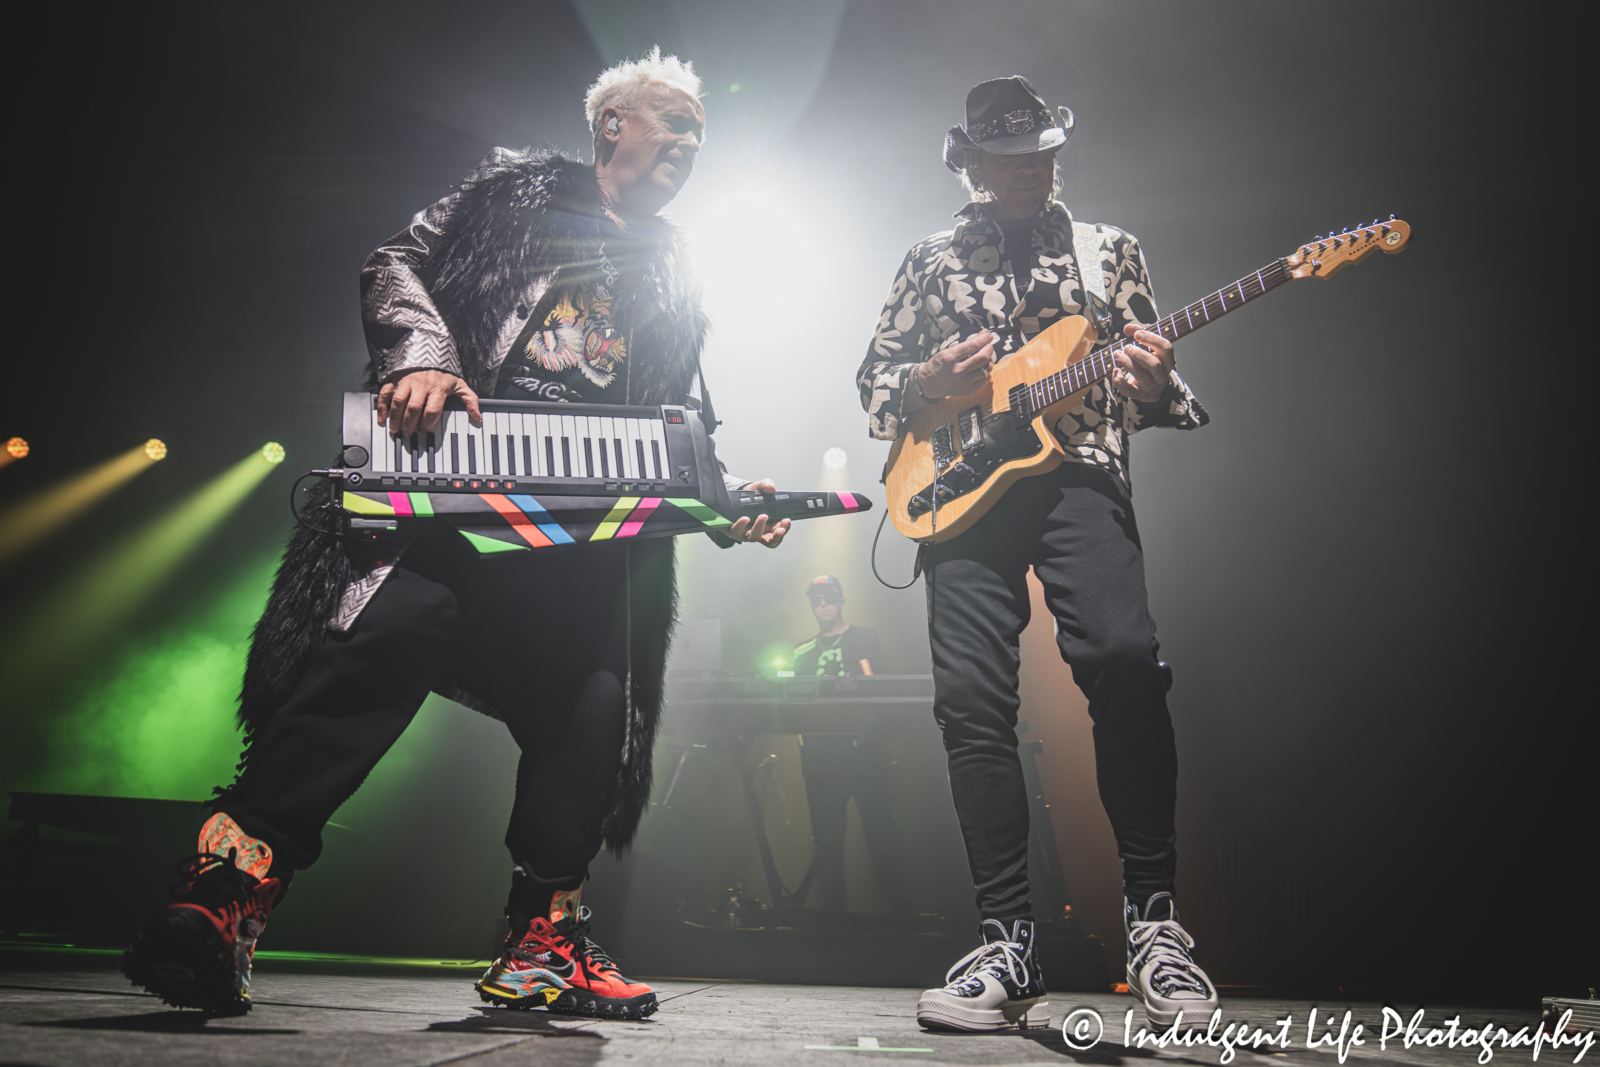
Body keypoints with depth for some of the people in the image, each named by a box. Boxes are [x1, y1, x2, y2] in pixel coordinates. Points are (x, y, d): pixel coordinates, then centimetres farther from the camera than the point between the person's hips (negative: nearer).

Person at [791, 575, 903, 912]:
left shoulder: (864, 637, 11)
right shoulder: (803, 652, 20)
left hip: (864, 749, -3)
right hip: (821, 754, 3)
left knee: (880, 829, -5)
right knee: (826, 837, 4)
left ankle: (896, 906, 2)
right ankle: (832, 904, 14)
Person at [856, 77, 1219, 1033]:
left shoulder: (1110, 250, 20)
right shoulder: (932, 262, 21)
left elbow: (1153, 393, 17)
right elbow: (874, 379, 20)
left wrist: (1154, 386, -7)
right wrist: (927, 384, -2)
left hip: (1078, 475, -1)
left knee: (1123, 657, -25)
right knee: (972, 701, -9)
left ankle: (1153, 910, -9)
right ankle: (1010, 945, 0)